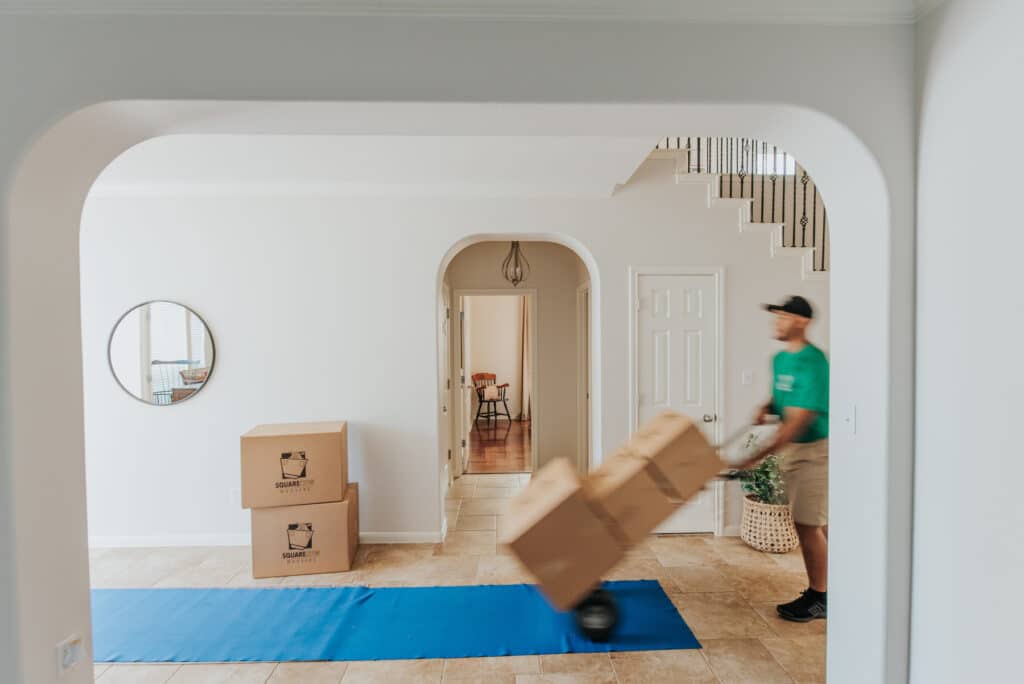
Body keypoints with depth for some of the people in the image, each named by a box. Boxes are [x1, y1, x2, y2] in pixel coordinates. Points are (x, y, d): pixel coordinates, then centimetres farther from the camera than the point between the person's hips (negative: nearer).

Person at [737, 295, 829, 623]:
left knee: (808, 525, -1)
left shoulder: (812, 362, -22)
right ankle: (819, 592, 30)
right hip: (792, 449, 8)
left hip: (814, 451, -8)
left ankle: (819, 599, 15)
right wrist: (767, 407, -2)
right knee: (815, 524, 16)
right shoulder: (779, 359, 6)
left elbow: (799, 420, -26)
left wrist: (757, 457, -28)